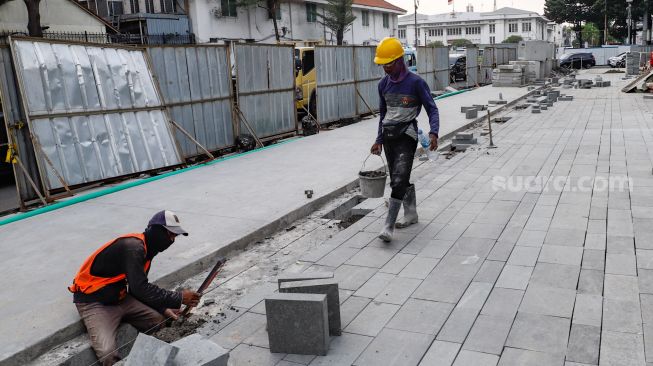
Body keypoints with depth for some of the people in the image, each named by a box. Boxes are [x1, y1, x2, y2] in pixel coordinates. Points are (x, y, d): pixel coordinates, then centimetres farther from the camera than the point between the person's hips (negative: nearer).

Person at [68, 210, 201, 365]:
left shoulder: (146, 249, 5)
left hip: (120, 298, 9)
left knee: (164, 322, -6)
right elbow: (140, 288, -31)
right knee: (108, 353, -29)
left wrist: (163, 308, -2)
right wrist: (179, 298, -25)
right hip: (94, 302, -9)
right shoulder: (133, 247, -26)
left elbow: (140, 289, 11)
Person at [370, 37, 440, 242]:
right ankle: (411, 214, 30)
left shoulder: (415, 83, -10)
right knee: (399, 178, 14)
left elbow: (432, 109, -7)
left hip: (406, 135, -6)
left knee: (399, 179, -14)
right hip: (388, 136, 7)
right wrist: (379, 140, 18)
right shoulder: (383, 84, 8)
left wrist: (433, 133, -22)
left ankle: (389, 225, -16)